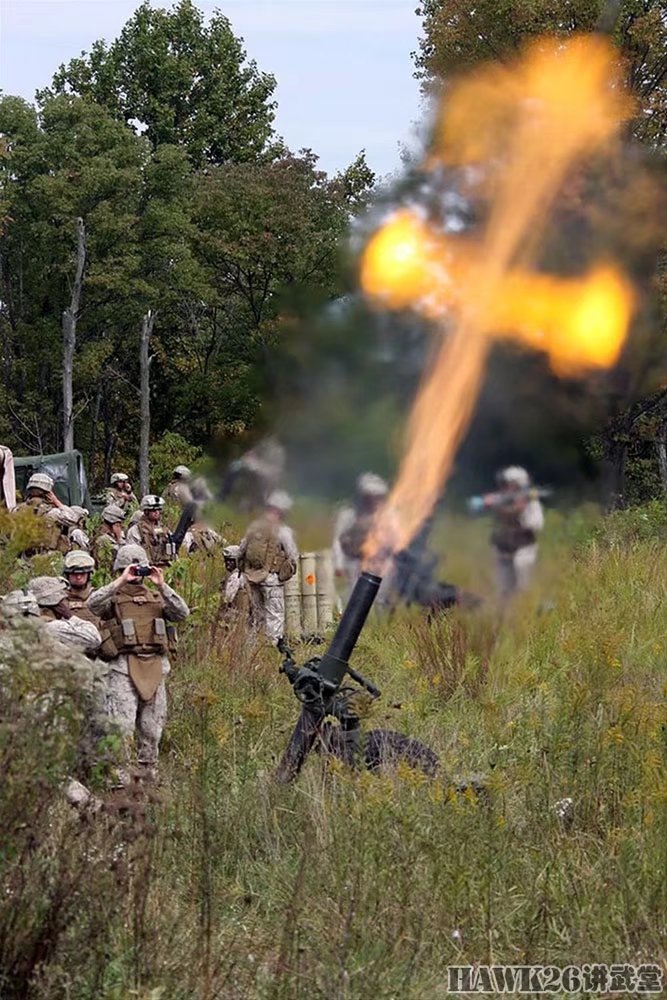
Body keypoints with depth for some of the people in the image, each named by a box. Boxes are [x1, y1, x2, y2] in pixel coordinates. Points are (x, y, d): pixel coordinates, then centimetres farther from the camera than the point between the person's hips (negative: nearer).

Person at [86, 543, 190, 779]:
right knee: (122, 726, -13)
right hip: (124, 668, -4)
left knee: (152, 729, 8)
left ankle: (148, 773, 18)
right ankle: (118, 775, -12)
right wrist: (121, 581, -18)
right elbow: (92, 605, -16)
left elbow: (182, 613, 2)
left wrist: (162, 586, -7)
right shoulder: (113, 596, 6)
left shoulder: (156, 597, 17)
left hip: (155, 668, 4)